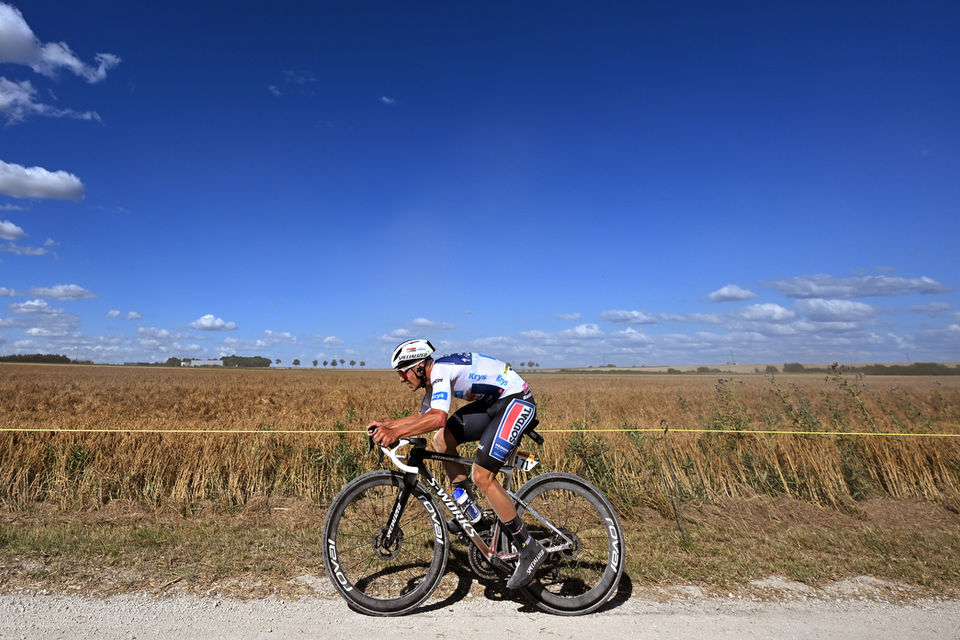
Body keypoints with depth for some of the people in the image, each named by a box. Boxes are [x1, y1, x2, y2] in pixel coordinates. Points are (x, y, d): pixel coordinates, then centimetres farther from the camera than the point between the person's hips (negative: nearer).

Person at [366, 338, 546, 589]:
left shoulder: (440, 371, -21)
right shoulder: (433, 378, 9)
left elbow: (438, 418, -37)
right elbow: (424, 416, 21)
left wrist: (395, 433, -38)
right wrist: (386, 424, 12)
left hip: (517, 401, -10)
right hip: (492, 402, 10)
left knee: (482, 476, -15)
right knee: (442, 440, 2)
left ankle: (530, 549, -4)